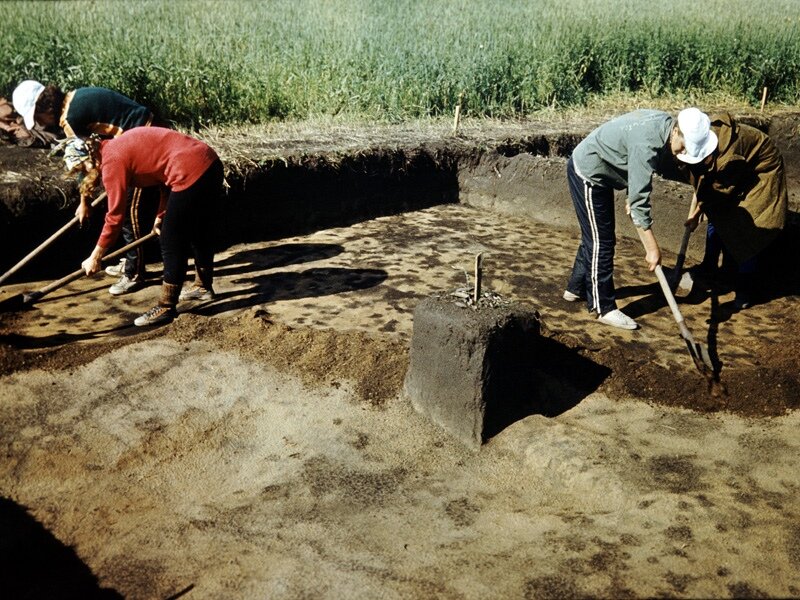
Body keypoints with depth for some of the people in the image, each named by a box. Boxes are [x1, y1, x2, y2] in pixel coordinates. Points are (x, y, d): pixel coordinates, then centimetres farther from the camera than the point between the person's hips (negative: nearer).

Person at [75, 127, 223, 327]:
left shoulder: (112, 162, -6)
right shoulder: (120, 146, 19)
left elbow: (115, 216, -6)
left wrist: (95, 257, 2)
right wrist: (161, 215, 27)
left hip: (192, 173, -10)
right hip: (210, 164, 10)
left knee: (171, 243, 2)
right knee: (199, 233, 25)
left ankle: (166, 308, 10)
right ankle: (204, 286, 43)